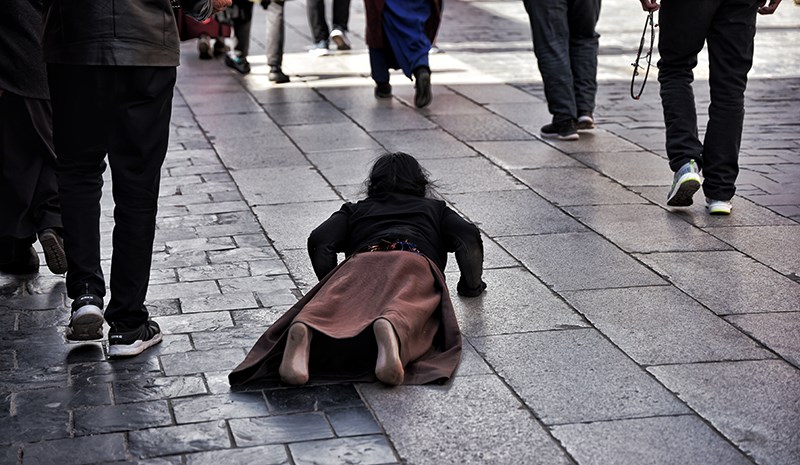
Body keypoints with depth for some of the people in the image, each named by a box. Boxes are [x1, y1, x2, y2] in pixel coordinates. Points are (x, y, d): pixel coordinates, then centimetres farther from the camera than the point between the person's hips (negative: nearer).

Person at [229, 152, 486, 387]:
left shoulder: (355, 210, 38)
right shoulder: (434, 208, 38)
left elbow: (319, 241, 18)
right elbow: (469, 236, 20)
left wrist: (332, 284, 26)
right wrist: (471, 285, 31)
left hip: (362, 261, 1)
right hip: (415, 263, -1)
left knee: (332, 309, -27)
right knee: (404, 308, -32)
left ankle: (304, 329, -60)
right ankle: (391, 329, -67)